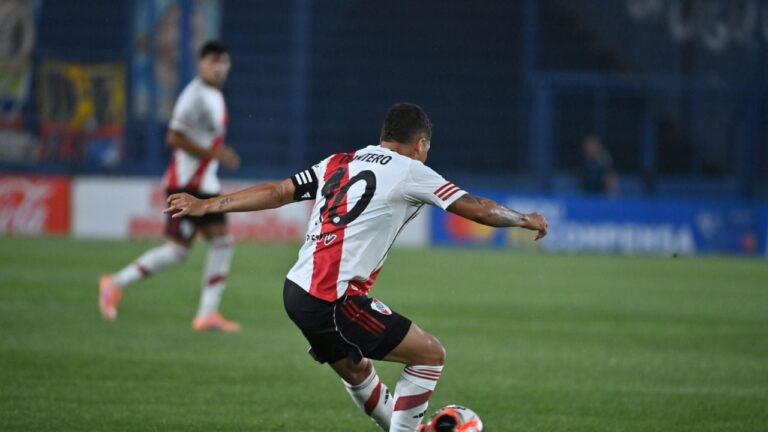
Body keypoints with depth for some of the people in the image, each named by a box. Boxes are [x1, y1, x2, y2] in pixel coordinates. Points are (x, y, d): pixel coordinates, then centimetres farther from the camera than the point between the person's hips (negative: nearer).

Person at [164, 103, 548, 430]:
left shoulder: (339, 164, 14)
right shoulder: (410, 172, -3)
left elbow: (276, 192, 13)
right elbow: (476, 208, 0)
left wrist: (204, 206, 19)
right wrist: (526, 220, 17)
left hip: (296, 292, 8)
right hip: (333, 301, -8)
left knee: (355, 370, 28)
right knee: (430, 355, 3)